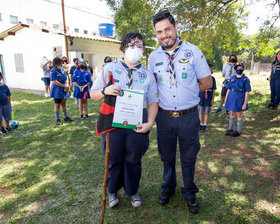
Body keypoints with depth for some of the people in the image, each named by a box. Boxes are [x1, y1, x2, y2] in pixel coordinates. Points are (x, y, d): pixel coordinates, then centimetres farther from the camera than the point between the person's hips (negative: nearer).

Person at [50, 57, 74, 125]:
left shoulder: (62, 70, 8)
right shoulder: (53, 71, -12)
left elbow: (65, 79, 13)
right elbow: (55, 82, -18)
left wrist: (67, 85, -7)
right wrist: (65, 86, -18)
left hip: (64, 90, 6)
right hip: (57, 90, -6)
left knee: (63, 103, 15)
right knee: (57, 105, 2)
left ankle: (66, 117, 25)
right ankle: (57, 119, 12)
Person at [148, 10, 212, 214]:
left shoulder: (193, 51, -6)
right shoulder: (153, 57, 2)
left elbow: (207, 82, 1)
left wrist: (188, 91, -3)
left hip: (189, 117, -2)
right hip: (165, 117, 2)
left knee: (189, 158, 14)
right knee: (167, 156, 18)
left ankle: (190, 193, 38)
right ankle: (168, 187, 43)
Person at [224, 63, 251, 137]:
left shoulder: (245, 79, -7)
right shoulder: (232, 78, 5)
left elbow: (247, 92, -9)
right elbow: (228, 89, 9)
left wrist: (245, 103, -14)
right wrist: (226, 100, 7)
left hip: (239, 99, -4)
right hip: (231, 98, 4)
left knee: (239, 115, 6)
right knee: (232, 114, 14)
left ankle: (238, 131, 19)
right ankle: (230, 129, 26)